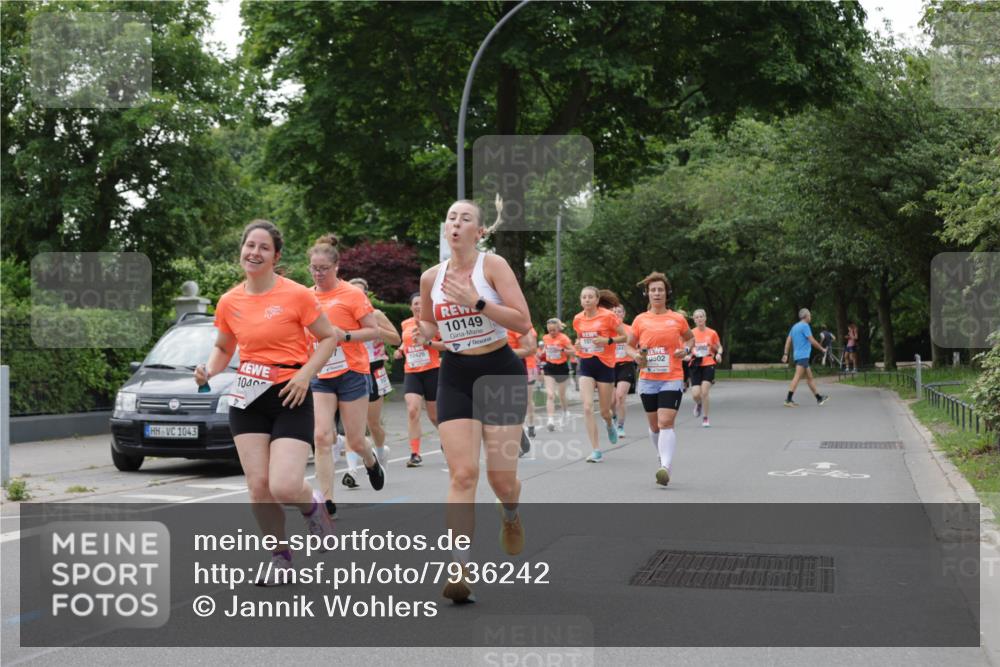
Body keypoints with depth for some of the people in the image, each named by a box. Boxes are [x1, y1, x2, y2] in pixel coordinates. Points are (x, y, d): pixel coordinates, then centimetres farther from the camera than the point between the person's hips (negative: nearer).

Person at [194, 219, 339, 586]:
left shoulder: (296, 295, -9)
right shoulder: (229, 302, 3)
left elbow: (329, 337, -1)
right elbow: (223, 348, 18)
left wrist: (305, 373, -14)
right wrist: (208, 371, -2)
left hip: (291, 398, -4)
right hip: (247, 398, 4)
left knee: (284, 486, -16)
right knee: (258, 485, -1)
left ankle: (312, 504, 20)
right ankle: (280, 556, 19)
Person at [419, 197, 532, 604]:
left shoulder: (493, 266, -8)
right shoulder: (431, 278, 4)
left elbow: (523, 322, -17)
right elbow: (427, 325, 22)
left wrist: (476, 302, -24)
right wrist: (426, 333, -2)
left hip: (500, 372, -2)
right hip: (455, 376, 3)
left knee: (501, 476, 2)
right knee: (462, 474, -10)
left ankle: (511, 516, 39)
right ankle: (461, 569, -13)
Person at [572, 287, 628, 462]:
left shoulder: (608, 316, -9)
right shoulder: (578, 319, 4)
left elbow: (625, 337, -4)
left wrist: (608, 341, -19)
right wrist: (578, 344, 0)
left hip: (604, 364, -3)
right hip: (586, 364, 3)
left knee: (604, 411, 6)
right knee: (587, 407, -13)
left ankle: (610, 424, 45)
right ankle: (596, 451, -9)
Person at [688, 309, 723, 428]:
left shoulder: (712, 333, 2)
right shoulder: (691, 333, 2)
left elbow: (719, 347, 13)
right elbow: (686, 349, 9)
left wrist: (719, 354, -9)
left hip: (708, 365, -1)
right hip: (695, 365, 1)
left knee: (704, 392, -12)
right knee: (695, 394, -9)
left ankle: (705, 418, 3)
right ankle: (699, 404, 29)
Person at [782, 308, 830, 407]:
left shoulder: (795, 326, 17)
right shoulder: (805, 326, -10)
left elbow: (788, 341, 14)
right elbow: (812, 341, -12)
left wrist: (785, 354, 12)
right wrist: (822, 349, 1)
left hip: (798, 355, 10)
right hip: (803, 356, -10)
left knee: (809, 377, 14)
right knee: (797, 377, -14)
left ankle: (819, 398, 20)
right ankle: (788, 400, -20)